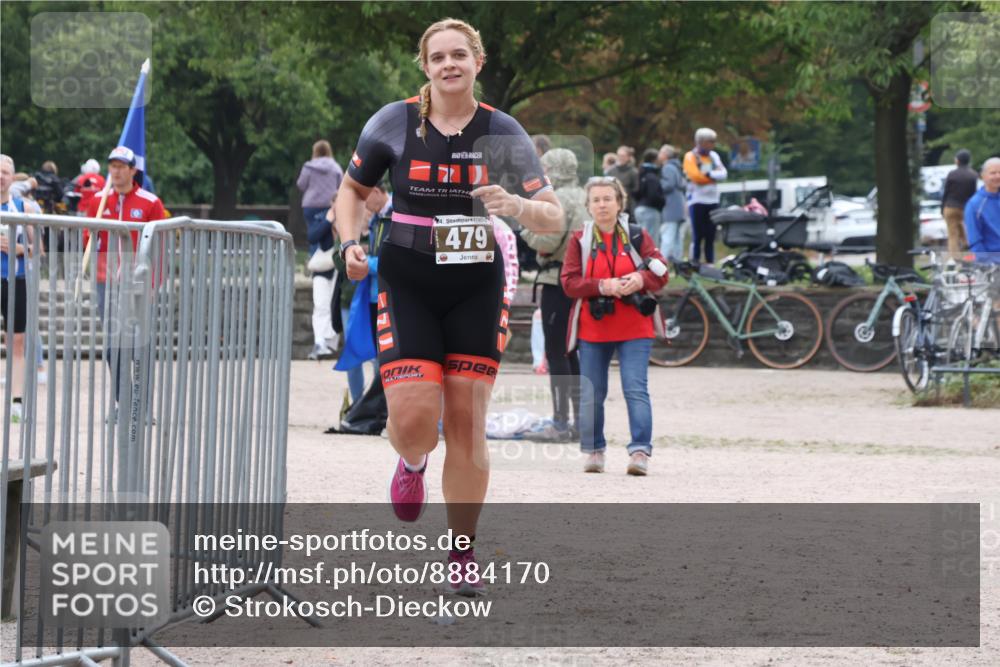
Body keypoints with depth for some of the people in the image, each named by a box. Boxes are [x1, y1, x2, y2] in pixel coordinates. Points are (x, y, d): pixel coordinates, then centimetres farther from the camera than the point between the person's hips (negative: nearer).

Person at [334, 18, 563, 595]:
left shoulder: (503, 132, -1)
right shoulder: (394, 123, -2)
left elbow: (555, 218, -1)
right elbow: (354, 189, 14)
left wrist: (518, 206, -22)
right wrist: (351, 242, -5)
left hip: (477, 290, 1)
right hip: (407, 286, -1)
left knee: (467, 423, 0)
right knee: (414, 421, -14)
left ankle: (463, 552, 15)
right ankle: (412, 463, 25)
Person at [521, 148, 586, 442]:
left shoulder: (559, 199, -13)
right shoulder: (583, 198, 15)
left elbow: (547, 241, -20)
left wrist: (525, 227, -2)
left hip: (558, 282, -9)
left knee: (556, 354, -8)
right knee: (569, 353, 14)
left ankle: (560, 423, -10)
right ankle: (579, 421, 16)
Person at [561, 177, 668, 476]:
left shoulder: (637, 236, 5)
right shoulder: (580, 240, 4)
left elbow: (661, 273, 0)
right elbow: (569, 282, -5)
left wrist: (641, 279, -22)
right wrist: (602, 286, -21)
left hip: (634, 328, -1)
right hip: (593, 329, 1)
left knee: (636, 389, -11)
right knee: (591, 393, 5)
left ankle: (640, 451, -13)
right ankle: (594, 451, 17)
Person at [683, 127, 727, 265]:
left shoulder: (714, 156, 12)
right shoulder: (691, 156, -5)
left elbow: (723, 174, 1)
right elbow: (695, 176, -17)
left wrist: (708, 174, -15)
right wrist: (714, 176, -6)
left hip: (712, 200, 5)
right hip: (697, 200, -5)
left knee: (710, 236, 6)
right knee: (697, 236, -6)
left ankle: (710, 264, 10)